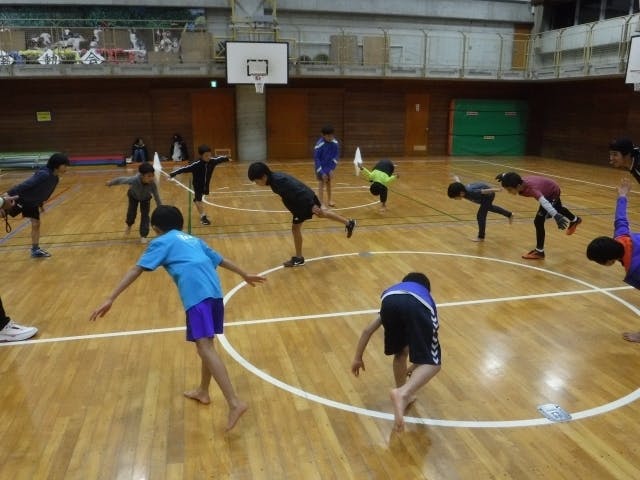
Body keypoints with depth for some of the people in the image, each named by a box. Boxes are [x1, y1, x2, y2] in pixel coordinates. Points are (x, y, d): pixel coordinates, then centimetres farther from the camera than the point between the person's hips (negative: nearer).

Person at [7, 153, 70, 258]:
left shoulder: (55, 178, -3)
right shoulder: (44, 174, -31)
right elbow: (26, 184, -34)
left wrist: (41, 203, 22)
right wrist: (10, 194, -36)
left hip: (32, 203, 9)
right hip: (20, 198, -9)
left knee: (36, 224, 10)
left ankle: (35, 250, 19)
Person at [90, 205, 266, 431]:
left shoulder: (161, 242, 13)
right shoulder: (192, 239, 31)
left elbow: (136, 270, 3)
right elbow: (220, 259, 39)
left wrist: (110, 299, 1)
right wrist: (245, 275, 51)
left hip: (197, 294, -8)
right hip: (214, 291, 8)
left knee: (204, 347, -13)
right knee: (206, 344, 21)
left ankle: (235, 403, -21)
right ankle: (203, 392, 37)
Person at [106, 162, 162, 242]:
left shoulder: (153, 184, -40)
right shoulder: (134, 180, -45)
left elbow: (157, 197, -27)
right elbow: (122, 179, -27)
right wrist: (110, 183, -10)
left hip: (145, 198, 0)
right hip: (133, 196, 0)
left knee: (145, 215, -5)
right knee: (131, 213, 11)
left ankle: (143, 235, 10)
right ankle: (129, 224, 48)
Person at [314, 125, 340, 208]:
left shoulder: (335, 143, -14)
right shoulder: (319, 145, -26)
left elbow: (336, 156, -6)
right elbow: (316, 159, -20)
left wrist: (332, 169, -12)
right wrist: (321, 172, -21)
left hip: (330, 167, 4)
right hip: (321, 167, -4)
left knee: (328, 182, 17)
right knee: (321, 183, -10)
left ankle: (329, 200, 32)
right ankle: (321, 203, -11)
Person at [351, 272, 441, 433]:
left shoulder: (391, 291, 47)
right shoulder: (427, 299, 46)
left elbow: (367, 330, 46)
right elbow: (425, 347, 54)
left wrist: (358, 358, 56)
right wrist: (415, 368, 69)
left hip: (390, 302, 2)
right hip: (418, 306, -2)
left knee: (400, 353, 28)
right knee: (431, 363, 3)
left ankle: (404, 396, 33)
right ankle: (403, 394, -20)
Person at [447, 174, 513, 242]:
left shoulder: (471, 192, -42)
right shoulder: (461, 189, -22)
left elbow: (485, 191, -34)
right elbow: (456, 178, -3)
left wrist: (498, 190, -26)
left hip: (488, 194, -9)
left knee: (480, 215, -10)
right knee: (489, 207, 34)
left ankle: (481, 237, 5)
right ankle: (509, 214, 54)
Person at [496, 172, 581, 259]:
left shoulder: (530, 188, -48)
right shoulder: (520, 183, -28)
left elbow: (544, 201, -63)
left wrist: (555, 216, -74)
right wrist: (504, 179, 13)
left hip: (553, 192, -8)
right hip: (546, 191, 8)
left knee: (538, 221, -15)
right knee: (557, 208, 35)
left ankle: (539, 251, -1)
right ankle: (575, 220, 66)